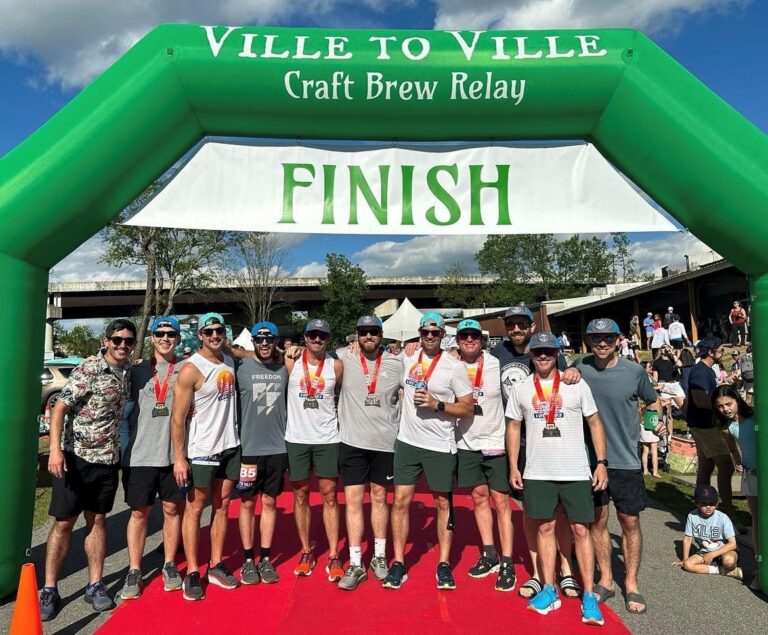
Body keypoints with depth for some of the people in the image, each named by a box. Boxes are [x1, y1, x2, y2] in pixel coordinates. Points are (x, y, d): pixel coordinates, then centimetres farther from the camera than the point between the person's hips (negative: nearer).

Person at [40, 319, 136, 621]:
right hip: (76, 456, -5)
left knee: (97, 520, 12)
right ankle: (49, 590, 17)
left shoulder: (127, 374, 5)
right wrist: (55, 449, -22)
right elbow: (60, 407, -14)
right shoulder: (88, 369, -12)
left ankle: (95, 585, 22)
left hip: (107, 458, 5)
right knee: (63, 523, 3)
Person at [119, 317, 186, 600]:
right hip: (140, 454, 1)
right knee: (139, 512, 7)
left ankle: (170, 566, 23)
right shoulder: (137, 370, 8)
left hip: (174, 453, 0)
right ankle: (134, 572, 18)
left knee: (173, 509, 8)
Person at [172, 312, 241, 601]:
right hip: (201, 449, -6)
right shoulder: (191, 369, -15)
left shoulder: (230, 361, 4)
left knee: (222, 506, 13)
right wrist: (179, 458, -17)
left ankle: (216, 566, 25)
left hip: (230, 445, 6)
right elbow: (177, 417, -15)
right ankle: (192, 573, 16)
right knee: (195, 508, 5)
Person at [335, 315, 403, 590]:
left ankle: (380, 556, 30)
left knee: (379, 496, 15)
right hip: (352, 441, -1)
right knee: (353, 499, 2)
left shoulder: (396, 364, 0)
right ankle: (355, 564, 12)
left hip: (385, 441, 1)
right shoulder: (344, 358, -3)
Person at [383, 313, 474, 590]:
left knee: (443, 503, 9)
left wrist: (437, 405, -19)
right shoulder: (407, 359, 4)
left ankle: (444, 565, 21)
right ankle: (398, 564, 15)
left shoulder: (454, 366, -8)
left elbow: (468, 408, -8)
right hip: (407, 441, 3)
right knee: (401, 501, 4)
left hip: (440, 445, -3)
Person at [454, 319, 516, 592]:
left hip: (495, 441, -3)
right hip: (467, 443, 3)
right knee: (479, 496, 13)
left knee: (500, 500, 2)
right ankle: (489, 555, 28)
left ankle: (507, 564, 11)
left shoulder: (497, 364, -8)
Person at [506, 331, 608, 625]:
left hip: (575, 471, -1)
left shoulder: (577, 385, -1)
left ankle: (589, 597, 14)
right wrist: (513, 466, 6)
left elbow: (595, 423, 3)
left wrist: (601, 462, -3)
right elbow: (513, 426, 10)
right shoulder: (521, 388, 3)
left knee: (580, 530, 3)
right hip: (537, 472, 2)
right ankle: (549, 591, 22)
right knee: (544, 527, 9)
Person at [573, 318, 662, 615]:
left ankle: (631, 584, 25)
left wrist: (658, 419, -5)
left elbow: (652, 400, 11)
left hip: (625, 459, -1)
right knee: (598, 520, 11)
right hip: (590, 458, 1)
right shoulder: (581, 367, -4)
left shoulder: (634, 371, -5)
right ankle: (605, 580, 28)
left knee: (630, 522, 7)